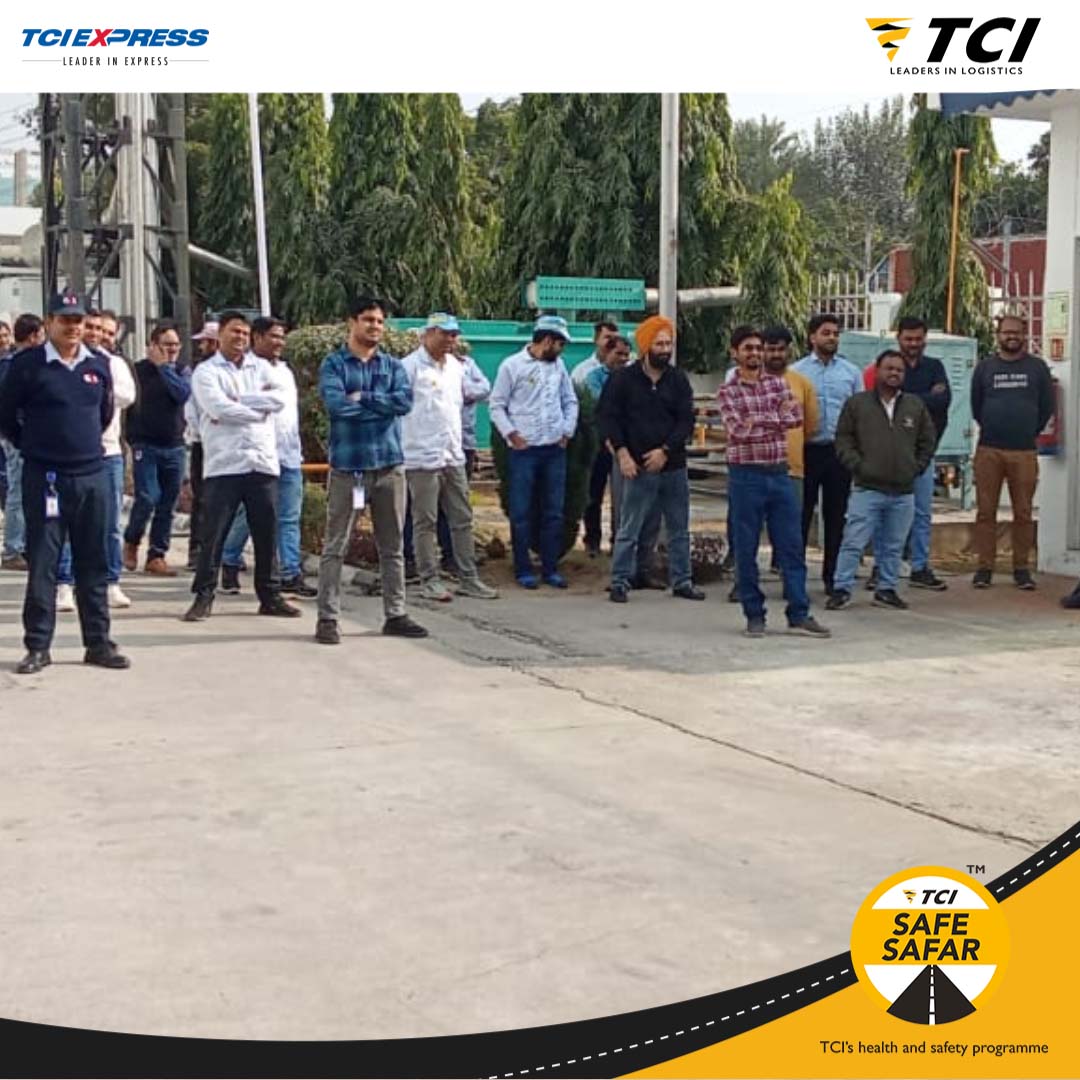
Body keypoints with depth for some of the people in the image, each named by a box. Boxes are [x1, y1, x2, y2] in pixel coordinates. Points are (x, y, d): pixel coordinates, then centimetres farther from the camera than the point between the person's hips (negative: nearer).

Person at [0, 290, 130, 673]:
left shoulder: (99, 364, 7)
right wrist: (34, 446, 8)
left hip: (92, 475, 4)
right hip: (44, 477, -4)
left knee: (94, 563, 8)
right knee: (42, 563, 1)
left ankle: (98, 643, 16)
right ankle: (38, 646, 8)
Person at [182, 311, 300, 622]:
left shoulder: (261, 367, 14)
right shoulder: (206, 371, 3)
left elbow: (279, 398, -4)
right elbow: (219, 408, -14)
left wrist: (237, 401, -10)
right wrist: (260, 408, -5)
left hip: (263, 462, 4)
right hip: (223, 465, -4)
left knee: (267, 533, 7)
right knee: (214, 533, -1)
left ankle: (270, 596, 16)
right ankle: (203, 596, 8)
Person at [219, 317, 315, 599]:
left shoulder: (285, 371, 19)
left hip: (289, 455, 7)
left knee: (290, 518, 3)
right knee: (246, 515, 1)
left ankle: (292, 575, 4)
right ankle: (230, 565, 18)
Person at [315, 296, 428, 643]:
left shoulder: (393, 365, 10)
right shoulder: (334, 364, 0)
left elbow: (405, 400, -7)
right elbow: (335, 403, -18)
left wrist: (362, 398, -12)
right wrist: (382, 403, -9)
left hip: (389, 464, 4)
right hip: (347, 465, -4)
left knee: (392, 546, 10)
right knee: (335, 546, -1)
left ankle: (396, 615, 18)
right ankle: (327, 618, 4)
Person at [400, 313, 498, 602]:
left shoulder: (455, 366, 12)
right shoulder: (411, 366, -10)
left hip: (453, 456, 7)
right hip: (423, 457, -7)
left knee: (462, 520, 9)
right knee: (426, 522, 1)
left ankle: (469, 578, 16)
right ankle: (429, 580, 9)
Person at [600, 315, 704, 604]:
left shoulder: (679, 380, 6)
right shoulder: (623, 379, -1)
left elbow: (686, 421, 1)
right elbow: (608, 417, -3)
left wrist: (665, 451, -11)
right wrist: (622, 453, -13)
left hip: (673, 466, 3)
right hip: (637, 468, -3)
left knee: (679, 529, 10)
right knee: (628, 530, 0)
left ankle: (682, 581, 19)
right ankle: (620, 582, 7)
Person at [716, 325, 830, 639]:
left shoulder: (778, 383, 10)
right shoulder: (727, 392, -1)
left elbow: (796, 417, -5)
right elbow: (738, 430, -15)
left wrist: (758, 419, -12)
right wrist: (777, 417, -9)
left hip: (779, 474, 3)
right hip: (745, 476, -3)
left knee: (792, 548, 3)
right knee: (746, 550, 3)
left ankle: (799, 615, 8)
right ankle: (754, 616, 13)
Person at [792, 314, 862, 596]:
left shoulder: (851, 372, 8)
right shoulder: (797, 371, 1)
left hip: (840, 450, 2)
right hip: (807, 450, -2)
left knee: (836, 514, 8)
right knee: (801, 513, 2)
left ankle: (833, 576, 17)